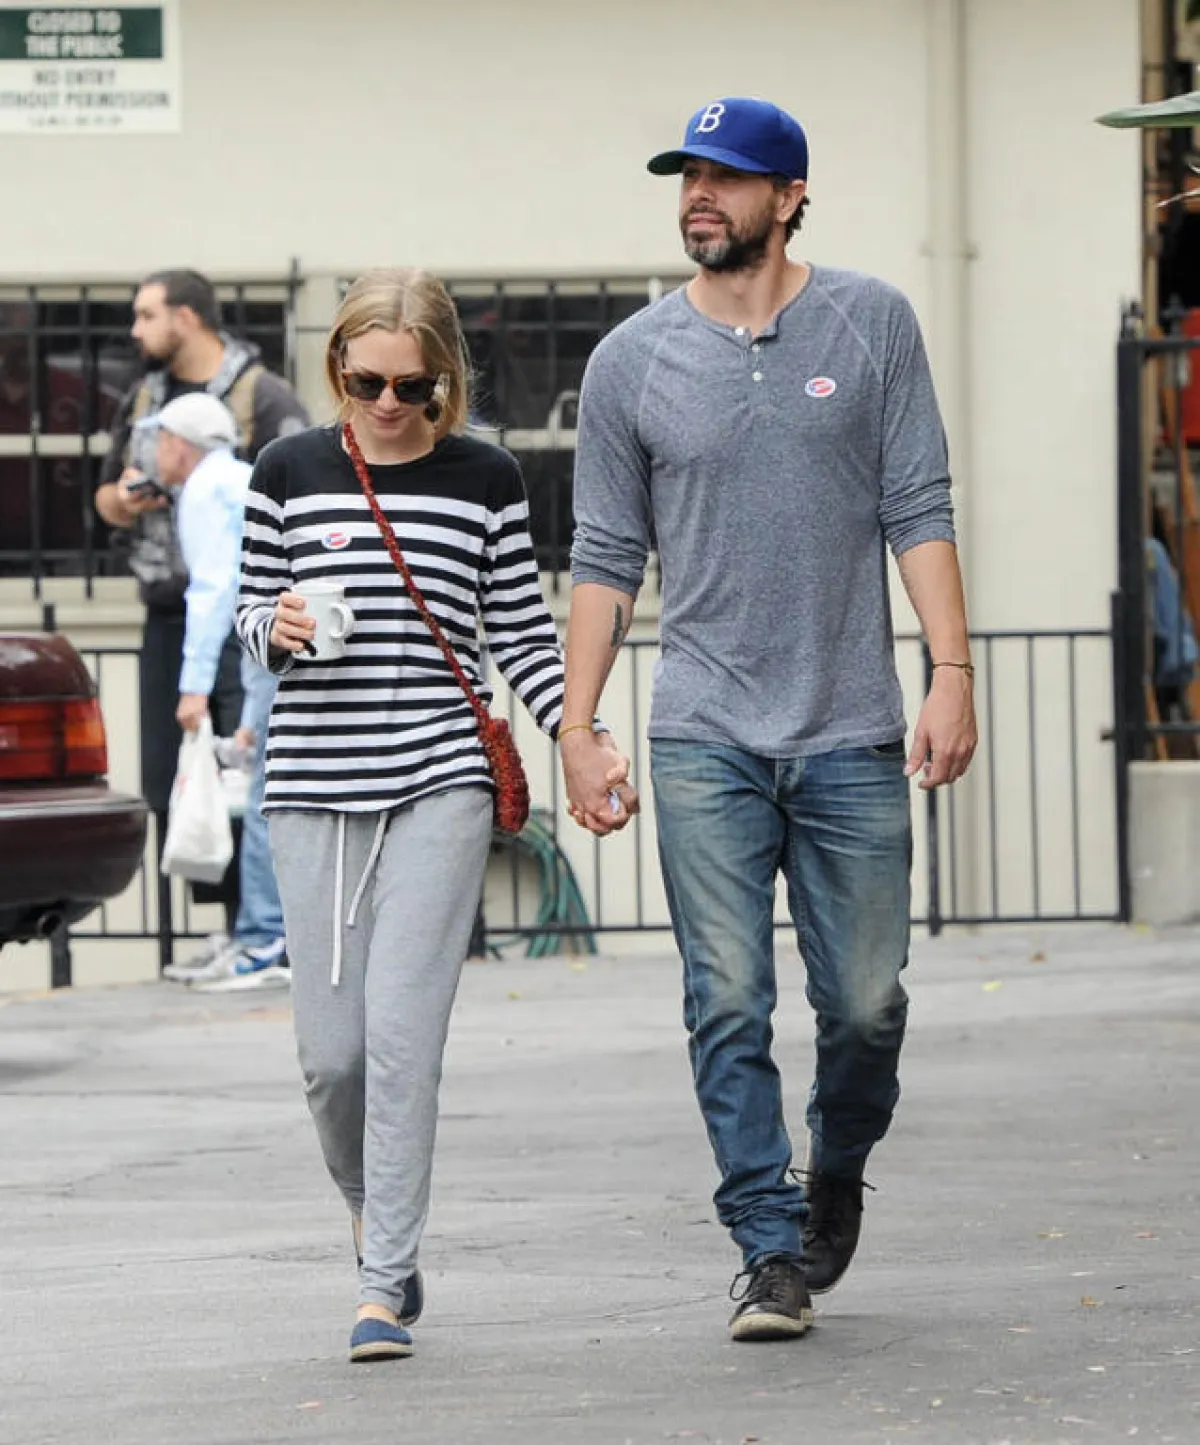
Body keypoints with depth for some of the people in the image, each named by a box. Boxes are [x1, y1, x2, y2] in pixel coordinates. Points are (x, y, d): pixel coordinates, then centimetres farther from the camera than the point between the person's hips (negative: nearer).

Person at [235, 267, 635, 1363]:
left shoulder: (486, 481, 4)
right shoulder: (289, 473, 5)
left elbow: (524, 636, 8)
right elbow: (253, 616, 13)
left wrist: (588, 739, -4)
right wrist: (278, 627, -10)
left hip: (440, 783, -1)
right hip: (314, 787, 2)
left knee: (402, 1032, -12)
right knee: (331, 1049, 2)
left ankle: (387, 1286, -7)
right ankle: (375, 1213, 31)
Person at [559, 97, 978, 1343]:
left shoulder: (871, 325, 3)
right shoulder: (632, 361, 5)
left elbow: (918, 512, 2)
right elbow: (606, 561, 9)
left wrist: (951, 674, -7)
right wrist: (576, 728, 3)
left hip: (852, 732, 0)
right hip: (706, 738, 0)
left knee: (864, 1001, 3)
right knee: (729, 1006, -6)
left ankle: (834, 1181, 30)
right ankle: (772, 1251, -1)